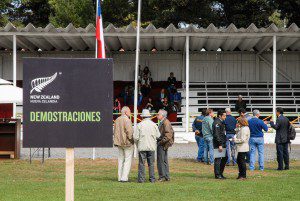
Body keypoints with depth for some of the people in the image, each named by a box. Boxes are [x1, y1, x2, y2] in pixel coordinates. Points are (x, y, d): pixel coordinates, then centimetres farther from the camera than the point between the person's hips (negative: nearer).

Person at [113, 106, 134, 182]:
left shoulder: (117, 120, 11)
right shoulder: (127, 120, -15)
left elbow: (115, 131, 16)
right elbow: (129, 131, -21)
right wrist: (131, 139, -7)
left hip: (119, 143, 8)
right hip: (127, 142, -8)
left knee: (121, 160, 12)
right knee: (128, 160, -3)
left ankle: (120, 177, 13)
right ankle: (124, 177, -8)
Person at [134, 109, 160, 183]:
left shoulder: (139, 125, -5)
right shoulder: (154, 124, 1)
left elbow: (136, 137, -6)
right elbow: (158, 136, 4)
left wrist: (137, 144, 12)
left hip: (142, 146, -2)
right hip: (151, 147, 2)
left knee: (141, 163, 2)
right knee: (151, 163, 8)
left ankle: (141, 179, 1)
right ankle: (152, 179, 7)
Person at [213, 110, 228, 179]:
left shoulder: (221, 122, 17)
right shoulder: (217, 123, -15)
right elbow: (216, 135, -21)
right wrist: (220, 145, -23)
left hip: (222, 143, 10)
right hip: (218, 144, -10)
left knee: (225, 157, 13)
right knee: (218, 159, -4)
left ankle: (220, 173, 21)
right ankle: (217, 175, 2)